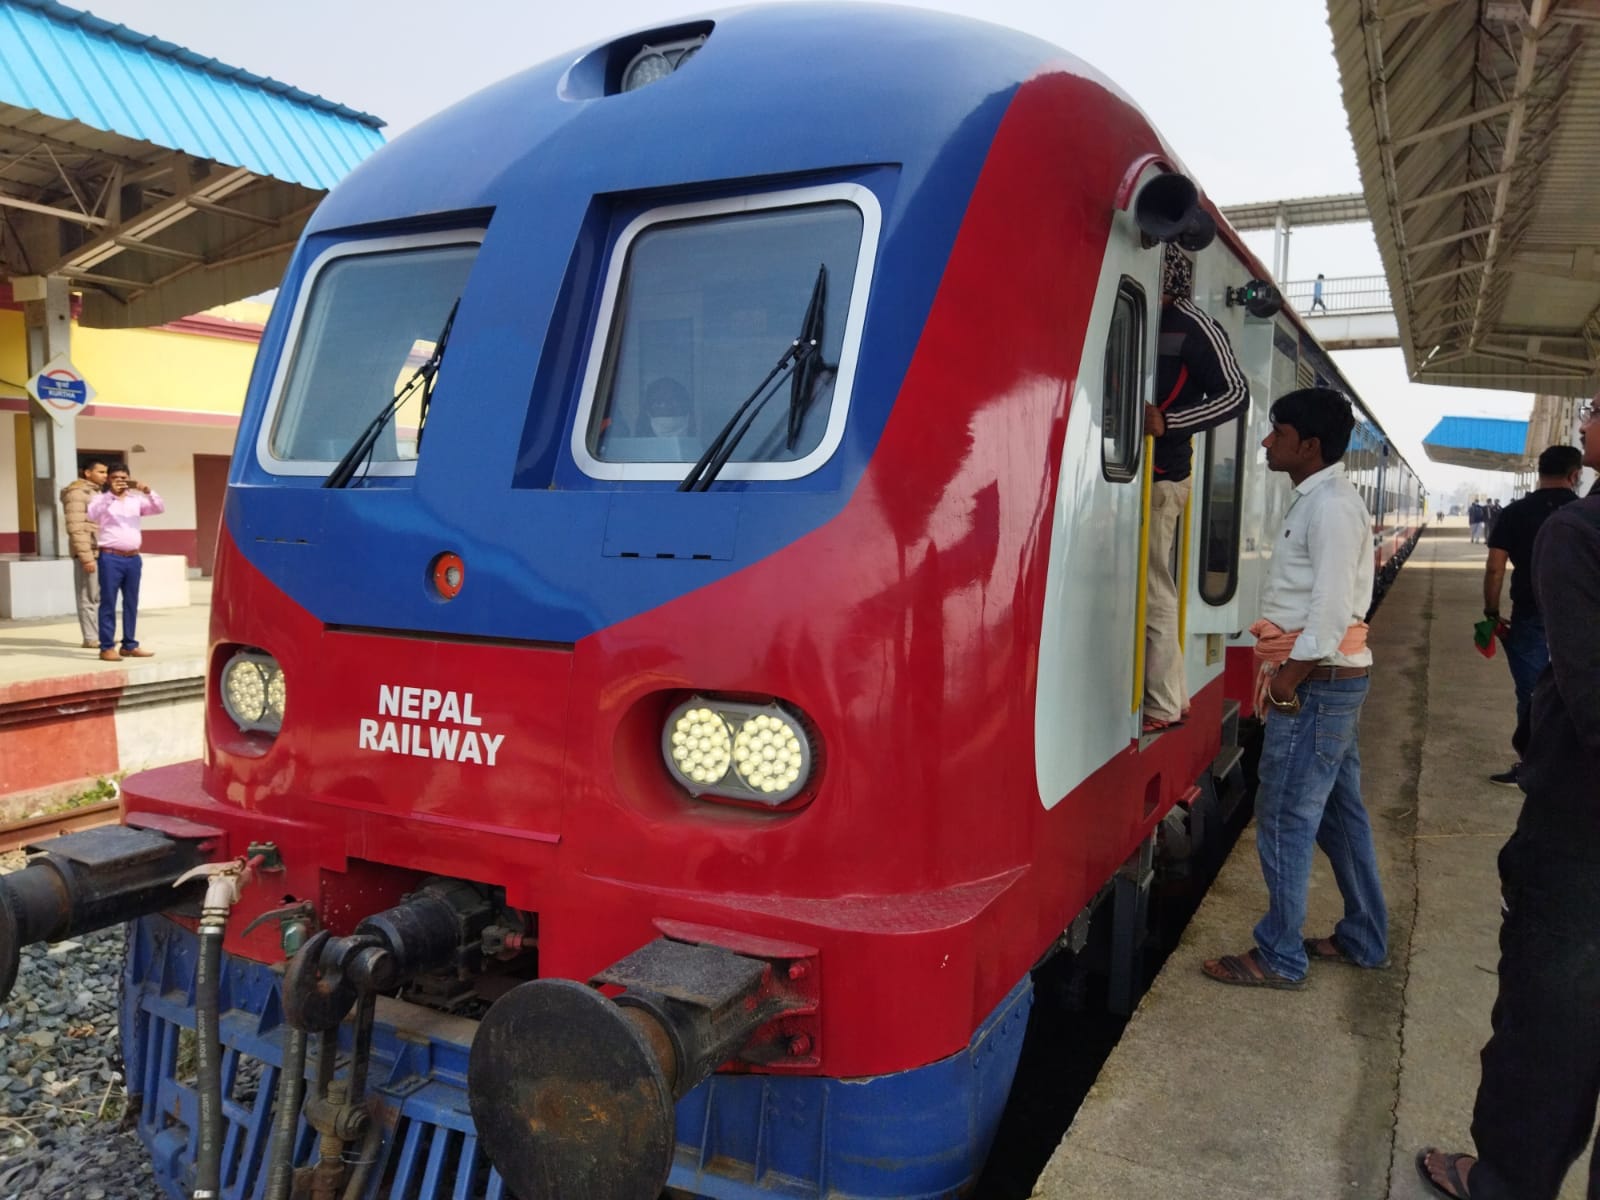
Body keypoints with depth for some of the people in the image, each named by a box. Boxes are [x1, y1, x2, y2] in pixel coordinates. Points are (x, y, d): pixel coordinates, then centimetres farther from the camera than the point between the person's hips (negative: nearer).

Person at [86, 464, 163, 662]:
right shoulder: (102, 499, 2)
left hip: (133, 558, 4)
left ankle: (130, 645, 16)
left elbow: (160, 509, 3)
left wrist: (148, 493, -14)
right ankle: (107, 647, -3)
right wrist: (110, 494, -23)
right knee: (108, 603, -4)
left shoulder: (137, 500, 13)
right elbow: (92, 514, -16)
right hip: (111, 557, -4)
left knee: (131, 603, 9)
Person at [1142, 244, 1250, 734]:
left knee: (1153, 592, -5)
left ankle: (1162, 706, 3)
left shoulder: (1192, 326, -5)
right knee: (1148, 589, 11)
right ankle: (1170, 695, 22)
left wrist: (1167, 423, -18)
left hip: (1159, 476, -7)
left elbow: (1235, 395, -6)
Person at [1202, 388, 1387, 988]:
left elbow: (1332, 610, -23)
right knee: (1340, 813, 18)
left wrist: (1289, 680, -18)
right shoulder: (1321, 499, 14)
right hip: (1336, 681, 10)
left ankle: (1279, 957, 8)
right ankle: (1364, 938, 30)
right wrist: (1283, 671, 14)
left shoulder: (1330, 505, -17)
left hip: (1317, 683, -10)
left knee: (1285, 820, -3)